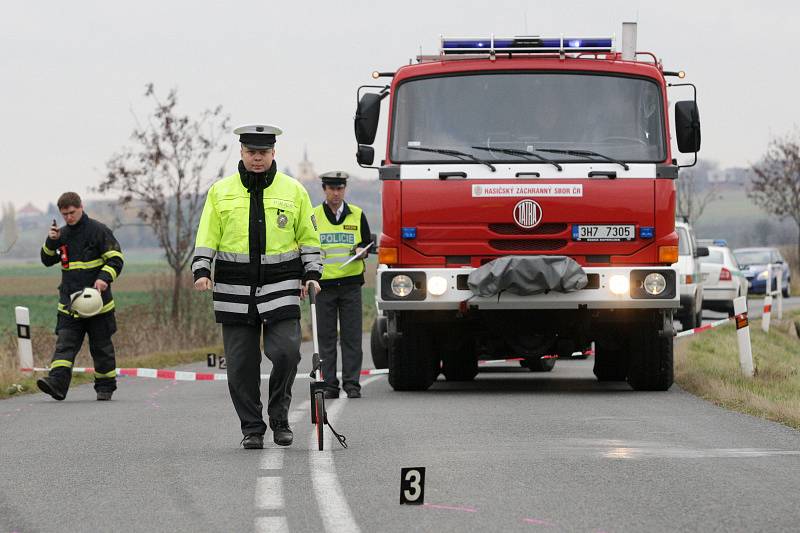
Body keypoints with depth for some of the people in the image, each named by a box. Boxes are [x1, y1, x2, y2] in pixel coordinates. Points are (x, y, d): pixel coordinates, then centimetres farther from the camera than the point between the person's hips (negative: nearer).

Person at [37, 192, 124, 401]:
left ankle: (105, 386, 18)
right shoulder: (63, 234, 12)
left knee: (101, 346, 6)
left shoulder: (98, 230, -5)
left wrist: (105, 278, -23)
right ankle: (56, 383, -23)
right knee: (65, 344, -10)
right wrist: (51, 242, -2)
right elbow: (47, 260, 17)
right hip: (69, 303, 4)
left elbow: (116, 258, -7)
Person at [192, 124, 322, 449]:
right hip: (234, 288, 1)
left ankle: (279, 416, 5)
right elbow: (207, 238, 8)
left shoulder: (293, 191, 8)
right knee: (241, 364, 1)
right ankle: (252, 429, 11)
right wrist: (201, 272, -6)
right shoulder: (221, 191, 9)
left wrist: (312, 275, 0)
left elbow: (309, 238, 12)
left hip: (281, 287, -1)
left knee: (286, 352, -15)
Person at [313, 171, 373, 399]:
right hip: (323, 284, 0)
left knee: (352, 336, -1)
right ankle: (329, 384, 4)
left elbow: (368, 244, 16)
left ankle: (352, 383, 3)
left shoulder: (357, 215, 9)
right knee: (326, 337, 1)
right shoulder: (313, 217, 6)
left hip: (351, 283, 0)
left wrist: (362, 251, -6)